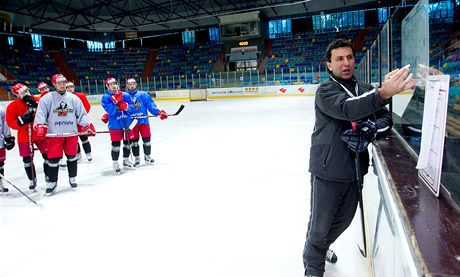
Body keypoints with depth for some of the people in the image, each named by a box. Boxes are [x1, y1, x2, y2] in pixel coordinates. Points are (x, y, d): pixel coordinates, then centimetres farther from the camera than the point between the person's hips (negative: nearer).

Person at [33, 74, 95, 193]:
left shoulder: (73, 98, 7)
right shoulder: (47, 98, -1)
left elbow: (81, 114, 7)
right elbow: (40, 114, -6)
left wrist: (88, 126, 0)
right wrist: (40, 127, -18)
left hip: (71, 133, 2)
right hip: (54, 134, -2)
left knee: (72, 156, 10)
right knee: (54, 158, 3)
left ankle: (72, 178, 26)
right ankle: (52, 181, 18)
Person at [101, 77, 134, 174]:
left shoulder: (125, 95, 1)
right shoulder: (105, 97, -6)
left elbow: (132, 108, -1)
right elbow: (110, 111, -18)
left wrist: (126, 106, -21)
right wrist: (115, 101, -27)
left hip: (127, 123, 4)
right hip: (115, 125, -3)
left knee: (127, 142, 15)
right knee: (116, 145, -1)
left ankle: (126, 159, 35)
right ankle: (115, 163, 16)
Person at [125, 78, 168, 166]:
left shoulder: (143, 94, 4)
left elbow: (151, 105, 0)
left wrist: (159, 112, -13)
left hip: (143, 120, 0)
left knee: (146, 139, 5)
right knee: (133, 141, 6)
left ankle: (147, 156, 24)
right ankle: (136, 158, 22)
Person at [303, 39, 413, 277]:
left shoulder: (365, 89, 7)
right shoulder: (325, 90, -13)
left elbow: (386, 118, 6)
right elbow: (347, 108, -32)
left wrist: (371, 128, -17)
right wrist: (382, 94, -47)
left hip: (355, 169, 6)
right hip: (328, 171, -6)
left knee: (343, 220, 22)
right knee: (320, 225, 6)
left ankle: (321, 247, 51)